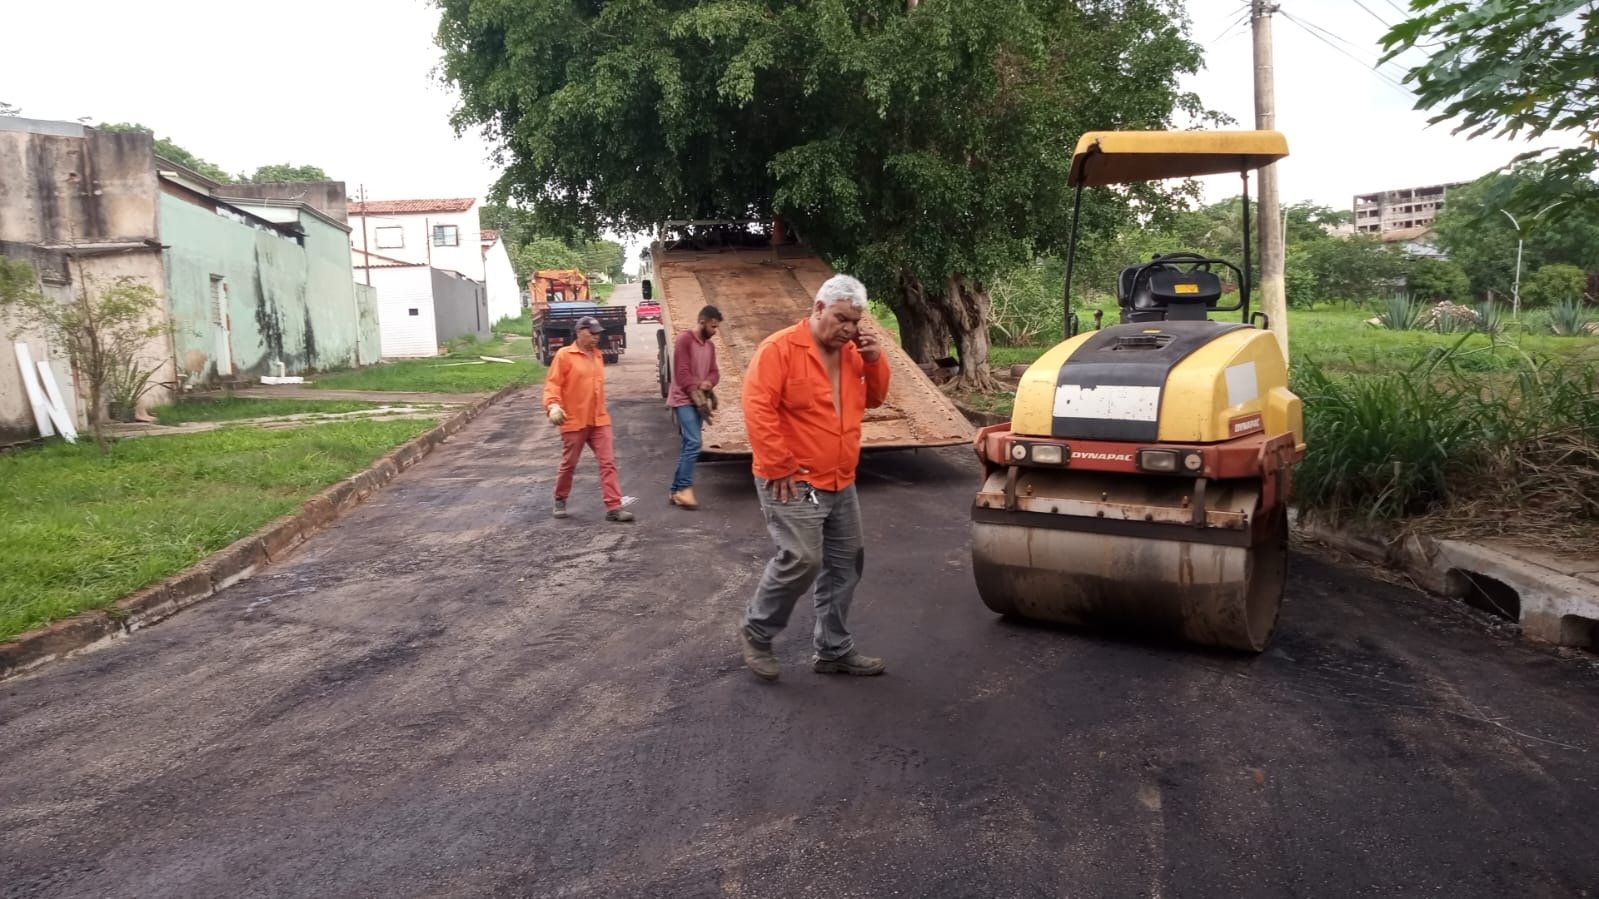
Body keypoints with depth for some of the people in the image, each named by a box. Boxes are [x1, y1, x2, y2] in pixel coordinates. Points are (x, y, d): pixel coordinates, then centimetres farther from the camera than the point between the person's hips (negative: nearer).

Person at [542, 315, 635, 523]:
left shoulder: (598, 356, 13)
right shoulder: (564, 355, -7)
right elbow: (552, 383, -12)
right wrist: (553, 405, -28)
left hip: (599, 420, 5)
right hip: (574, 421, -5)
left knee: (608, 462, -5)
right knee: (569, 464, 8)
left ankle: (614, 507, -8)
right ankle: (560, 500, 31)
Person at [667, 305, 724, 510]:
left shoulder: (710, 346, 15)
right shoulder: (684, 339, -10)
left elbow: (715, 372, 13)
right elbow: (682, 373, -15)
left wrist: (708, 383, -10)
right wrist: (697, 394, -17)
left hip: (698, 401, 8)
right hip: (683, 400, -8)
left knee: (689, 446, 7)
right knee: (693, 443, -18)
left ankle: (676, 491, 11)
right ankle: (684, 489, -14)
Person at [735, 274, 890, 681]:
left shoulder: (852, 353, 11)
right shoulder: (780, 348, -13)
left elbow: (873, 398, 18)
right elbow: (758, 409, -19)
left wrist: (874, 360, -1)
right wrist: (779, 468, -20)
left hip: (840, 484, 8)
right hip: (793, 483, -8)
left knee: (845, 565, 10)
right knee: (802, 560, -16)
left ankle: (834, 650, 22)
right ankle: (755, 631, 8)